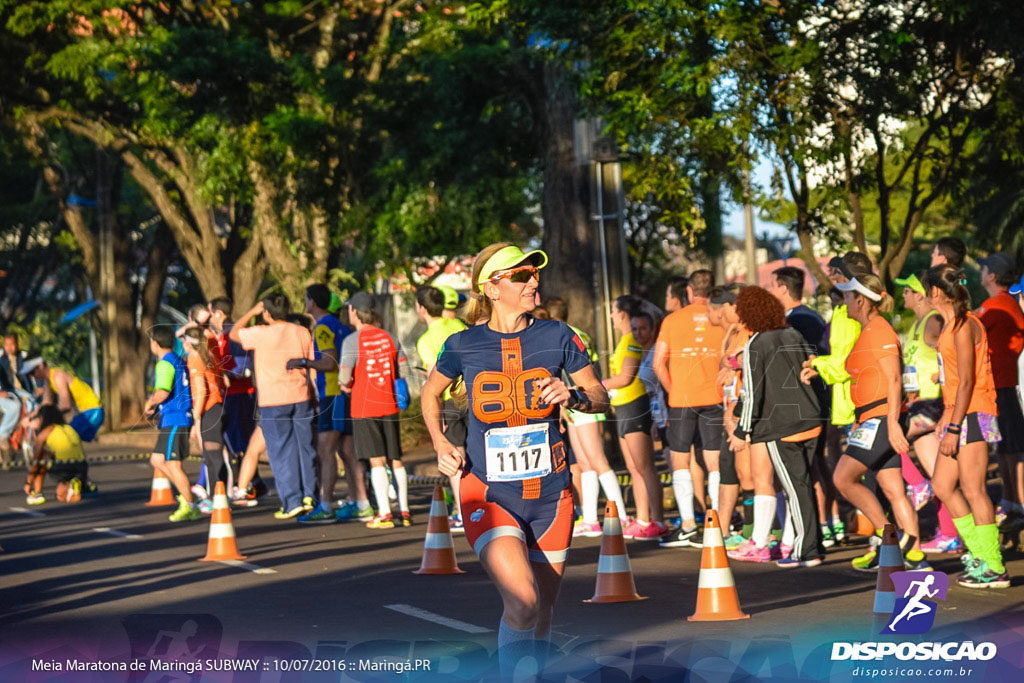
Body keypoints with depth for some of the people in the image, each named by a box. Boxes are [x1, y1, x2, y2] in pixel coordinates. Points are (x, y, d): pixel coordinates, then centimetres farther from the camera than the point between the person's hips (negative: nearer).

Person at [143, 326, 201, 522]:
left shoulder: (165, 363, -14)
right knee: (156, 460, 14)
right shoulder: (178, 361, 16)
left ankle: (190, 507, -1)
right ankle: (186, 495, 13)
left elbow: (162, 393, -27)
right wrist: (156, 408, 19)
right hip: (173, 419, 10)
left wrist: (149, 403, -7)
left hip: (174, 420, -10)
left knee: (173, 464, -5)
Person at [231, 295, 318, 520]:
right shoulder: (302, 332, 2)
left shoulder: (260, 334, -9)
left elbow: (234, 333, 8)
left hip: (273, 401, -4)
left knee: (281, 452, 1)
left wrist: (252, 311, 14)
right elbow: (313, 362, 7)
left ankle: (292, 502, -2)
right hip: (300, 397, 4)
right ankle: (309, 496, 13)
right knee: (305, 447, 12)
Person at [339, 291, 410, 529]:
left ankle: (384, 514, -4)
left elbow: (345, 377, -16)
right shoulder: (389, 338, 5)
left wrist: (345, 385, 6)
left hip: (364, 407, -4)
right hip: (389, 405, 4)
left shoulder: (352, 341, -11)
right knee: (396, 459, 10)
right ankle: (404, 511, 12)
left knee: (377, 460, -3)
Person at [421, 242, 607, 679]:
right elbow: (431, 393, 16)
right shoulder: (463, 345, -3)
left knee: (542, 613, 12)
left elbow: (601, 398, 7)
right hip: (488, 495, -2)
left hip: (550, 495, 3)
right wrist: (440, 444, 1)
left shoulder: (557, 336, -1)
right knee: (522, 602, -23)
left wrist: (574, 396, -14)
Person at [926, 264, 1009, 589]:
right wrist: (946, 416, 23)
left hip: (972, 415, -10)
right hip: (959, 413, 10)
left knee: (973, 489, -7)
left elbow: (966, 382, -19)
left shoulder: (964, 325, -15)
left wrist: (954, 427, -20)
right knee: (942, 484, 10)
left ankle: (993, 568, -2)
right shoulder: (951, 324, 14)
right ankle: (979, 553, 17)